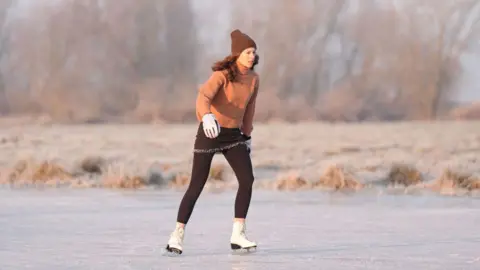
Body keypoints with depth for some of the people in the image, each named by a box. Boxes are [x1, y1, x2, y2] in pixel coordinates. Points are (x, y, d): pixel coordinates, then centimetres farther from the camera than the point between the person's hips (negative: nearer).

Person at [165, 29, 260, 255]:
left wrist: (247, 136, 20)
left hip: (233, 134, 6)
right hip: (210, 131, -6)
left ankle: (238, 235, -2)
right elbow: (203, 97, -34)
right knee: (197, 185, -7)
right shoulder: (222, 75, -18)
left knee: (247, 180, -9)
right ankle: (177, 236, 1)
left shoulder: (253, 79, 2)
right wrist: (207, 117, -54)